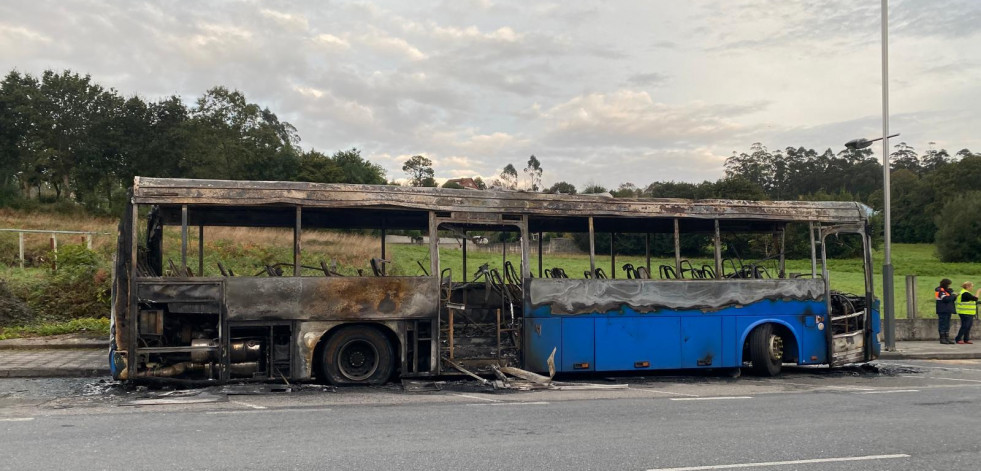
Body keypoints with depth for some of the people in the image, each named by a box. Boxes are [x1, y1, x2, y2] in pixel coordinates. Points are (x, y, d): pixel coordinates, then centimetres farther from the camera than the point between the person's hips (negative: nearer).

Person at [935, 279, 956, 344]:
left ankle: (947, 338, 14)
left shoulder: (946, 290, 19)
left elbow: (950, 299, 16)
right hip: (942, 311, -10)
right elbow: (946, 299, -24)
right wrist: (953, 296, -10)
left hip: (947, 310, 10)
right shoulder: (940, 291, -12)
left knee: (947, 325, 11)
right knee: (942, 324, -6)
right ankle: (942, 339, -3)